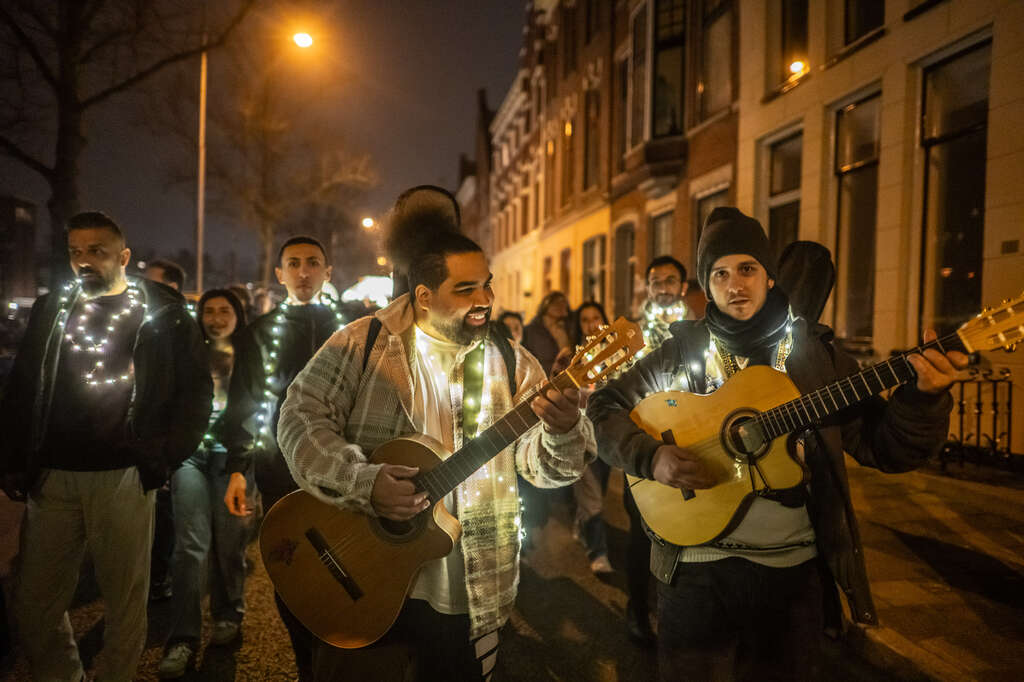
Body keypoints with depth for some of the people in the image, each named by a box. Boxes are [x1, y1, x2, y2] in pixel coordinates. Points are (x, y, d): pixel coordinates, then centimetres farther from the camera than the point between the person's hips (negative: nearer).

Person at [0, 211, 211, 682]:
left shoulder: (161, 314, 0)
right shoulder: (50, 310, 11)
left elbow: (196, 391, 0)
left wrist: (164, 458, -6)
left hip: (122, 477, -3)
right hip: (51, 477, 4)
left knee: (125, 599, 7)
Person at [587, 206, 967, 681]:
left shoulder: (814, 352, 0)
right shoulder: (682, 351, -2)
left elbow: (887, 449, -2)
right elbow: (604, 408, 0)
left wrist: (922, 397, -22)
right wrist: (651, 456, -17)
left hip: (794, 569, 1)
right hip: (698, 565, -1)